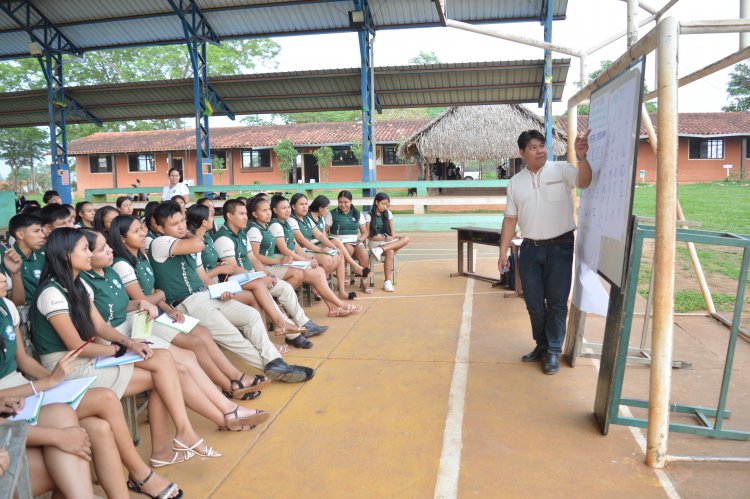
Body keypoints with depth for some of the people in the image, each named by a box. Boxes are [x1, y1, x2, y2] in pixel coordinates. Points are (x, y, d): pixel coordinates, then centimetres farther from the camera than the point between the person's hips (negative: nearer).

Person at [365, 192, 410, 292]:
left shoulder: (388, 213, 12)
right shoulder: (369, 216, -2)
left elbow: (392, 231, 12)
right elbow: (368, 235, -6)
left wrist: (393, 237, -11)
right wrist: (383, 238, -17)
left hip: (388, 241, 5)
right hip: (375, 242, -5)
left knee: (406, 239, -25)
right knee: (390, 252, -36)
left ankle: (380, 250, -37)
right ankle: (388, 281, -32)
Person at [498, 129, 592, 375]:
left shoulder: (561, 170, -4)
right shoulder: (515, 182, 7)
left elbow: (584, 182, -22)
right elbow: (510, 219, 9)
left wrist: (581, 157, -40)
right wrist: (503, 252, 5)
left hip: (560, 247, -3)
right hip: (530, 248, 4)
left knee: (557, 302, 3)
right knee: (534, 303, 11)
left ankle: (553, 352, 16)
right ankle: (541, 345, 31)